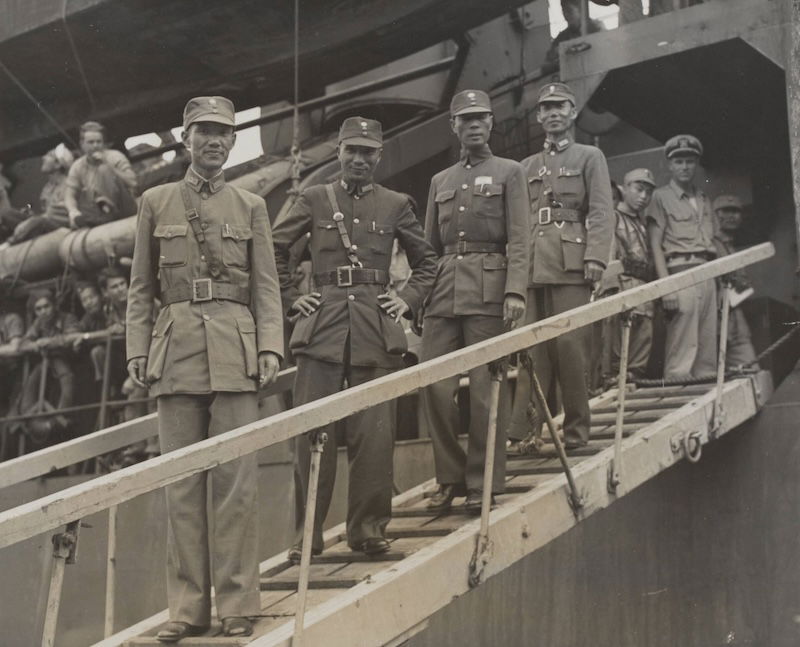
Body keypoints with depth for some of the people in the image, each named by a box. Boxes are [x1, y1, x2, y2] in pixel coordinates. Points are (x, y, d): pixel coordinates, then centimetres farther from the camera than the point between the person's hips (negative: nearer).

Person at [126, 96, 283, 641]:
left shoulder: (251, 207, 12)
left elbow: (266, 286, 8)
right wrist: (138, 351, 3)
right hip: (176, 349, 1)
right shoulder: (155, 203, 13)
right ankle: (188, 607, 8)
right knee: (182, 483, 2)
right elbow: (141, 288, 12)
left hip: (234, 351, -1)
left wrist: (270, 347, -4)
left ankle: (238, 606, 2)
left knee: (236, 481, -3)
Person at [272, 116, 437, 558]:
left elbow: (426, 262, 20)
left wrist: (408, 300, 7)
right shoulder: (314, 200, 10)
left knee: (374, 434, -1)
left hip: (376, 328, 1)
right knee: (313, 432, -2)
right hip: (322, 327, 0)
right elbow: (274, 249, 15)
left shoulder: (396, 205, 12)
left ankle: (368, 528, 10)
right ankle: (306, 533, 4)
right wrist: (291, 297, 8)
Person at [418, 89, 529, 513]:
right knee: (434, 386, -2)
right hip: (443, 289, 4)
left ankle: (483, 484, 5)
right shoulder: (440, 181, 20)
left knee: (485, 388, -3)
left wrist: (515, 291, -13)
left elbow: (518, 239, -1)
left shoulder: (509, 173, 8)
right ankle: (450, 477, 10)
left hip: (488, 288, -4)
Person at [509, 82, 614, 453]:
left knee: (570, 345, -6)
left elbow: (601, 212, 0)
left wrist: (596, 257, -13)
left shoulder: (590, 157, 11)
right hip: (532, 266, 4)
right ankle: (524, 431, -2)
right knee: (531, 349, -1)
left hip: (570, 264, -3)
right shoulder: (527, 167, 23)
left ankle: (576, 432, 1)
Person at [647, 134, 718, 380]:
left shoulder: (704, 200, 22)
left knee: (709, 350, 5)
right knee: (681, 351, -11)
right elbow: (655, 245, -3)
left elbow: (714, 242, 21)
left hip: (708, 276, 6)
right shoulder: (661, 197, 4)